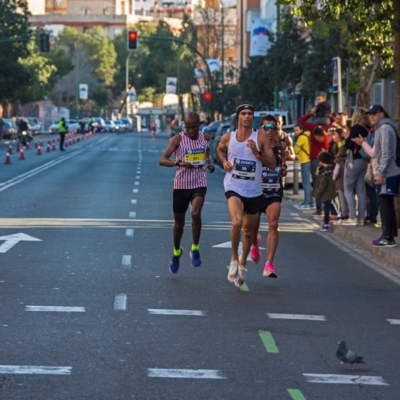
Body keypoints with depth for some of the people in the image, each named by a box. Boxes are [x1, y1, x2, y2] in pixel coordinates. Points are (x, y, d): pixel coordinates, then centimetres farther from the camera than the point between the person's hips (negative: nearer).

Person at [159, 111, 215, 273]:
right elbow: (162, 160, -19)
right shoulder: (177, 139, -10)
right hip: (181, 185, -1)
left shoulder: (205, 138, 2)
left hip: (199, 184, 1)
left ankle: (195, 249, -9)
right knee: (179, 222, 11)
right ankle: (176, 252, 36)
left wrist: (208, 163, 5)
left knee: (196, 213, -26)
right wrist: (179, 163, -36)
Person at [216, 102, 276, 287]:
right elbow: (220, 149, 23)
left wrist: (257, 153, -21)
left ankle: (242, 264, 40)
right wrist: (224, 161, 3)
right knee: (237, 222, -28)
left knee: (249, 231, 15)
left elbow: (272, 164, -7)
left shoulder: (261, 139, -5)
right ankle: (234, 259, -6)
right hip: (234, 188, -2)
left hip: (254, 191, 2)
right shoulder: (228, 138, 0)